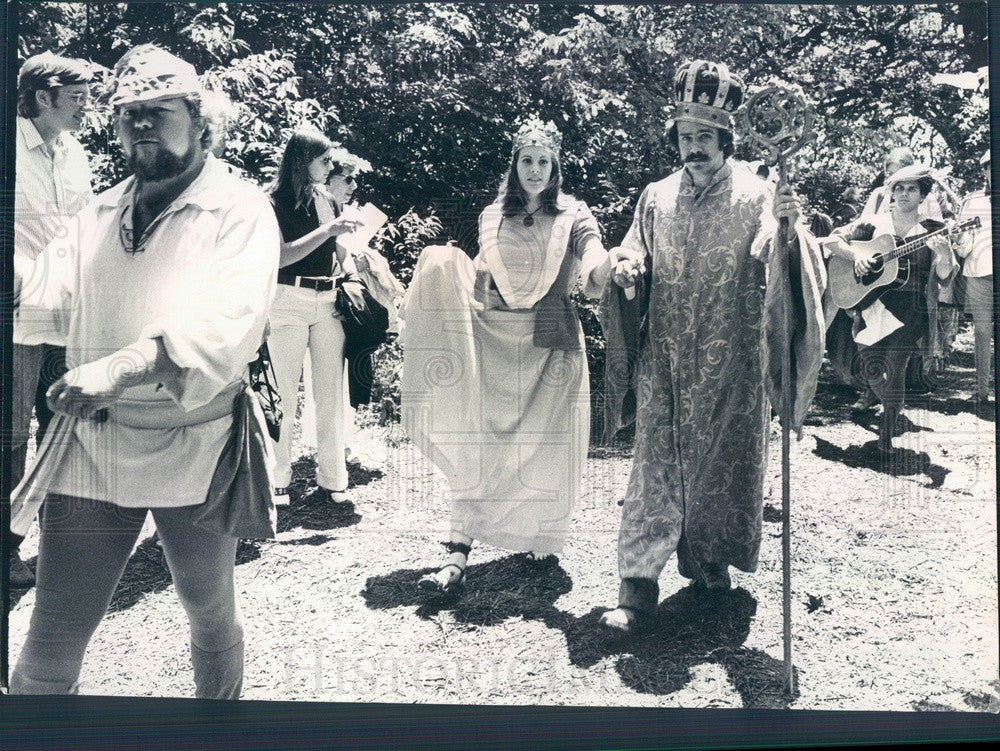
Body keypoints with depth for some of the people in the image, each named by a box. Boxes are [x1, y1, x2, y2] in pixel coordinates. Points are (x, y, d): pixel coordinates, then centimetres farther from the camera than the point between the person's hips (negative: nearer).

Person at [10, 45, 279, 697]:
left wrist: (122, 366, -38)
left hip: (193, 448, -4)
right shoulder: (99, 215, 13)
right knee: (51, 645, 6)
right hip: (92, 445, 4)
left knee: (212, 616, 17)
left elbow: (230, 323, -25)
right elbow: (46, 300, 8)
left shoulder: (240, 211, -8)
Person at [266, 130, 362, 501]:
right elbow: (281, 255, -12)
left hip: (329, 302, 5)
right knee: (284, 392, -1)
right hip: (289, 302, -5)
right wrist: (327, 231, -17)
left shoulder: (328, 201, 15)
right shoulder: (275, 202, -2)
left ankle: (332, 477, 11)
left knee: (331, 392, 4)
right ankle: (278, 478, 8)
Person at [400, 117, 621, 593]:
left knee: (544, 446, 4)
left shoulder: (573, 216, 3)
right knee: (473, 446, -6)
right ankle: (458, 556, -6)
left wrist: (606, 268, -37)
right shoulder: (492, 216, 12)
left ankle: (541, 539, 25)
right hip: (491, 340, 2)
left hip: (550, 344, -2)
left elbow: (595, 271, -14)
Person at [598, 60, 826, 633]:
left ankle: (712, 558, 31)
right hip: (664, 362, 2)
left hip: (731, 364, -1)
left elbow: (782, 266, -13)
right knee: (657, 463, -2)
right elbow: (633, 267, 12)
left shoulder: (757, 197, -2)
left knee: (724, 459, 9)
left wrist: (792, 226, -34)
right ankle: (639, 584, 0)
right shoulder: (657, 198, 8)